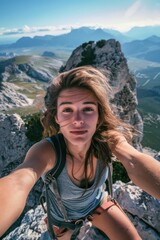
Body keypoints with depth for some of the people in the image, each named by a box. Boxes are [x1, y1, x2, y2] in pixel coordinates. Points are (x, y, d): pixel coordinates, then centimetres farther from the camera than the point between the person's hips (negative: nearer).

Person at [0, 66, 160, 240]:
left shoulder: (108, 139, -30)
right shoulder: (47, 151, -37)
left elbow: (134, 162, -49)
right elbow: (19, 182, -56)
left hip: (98, 203, 1)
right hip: (64, 215, -1)